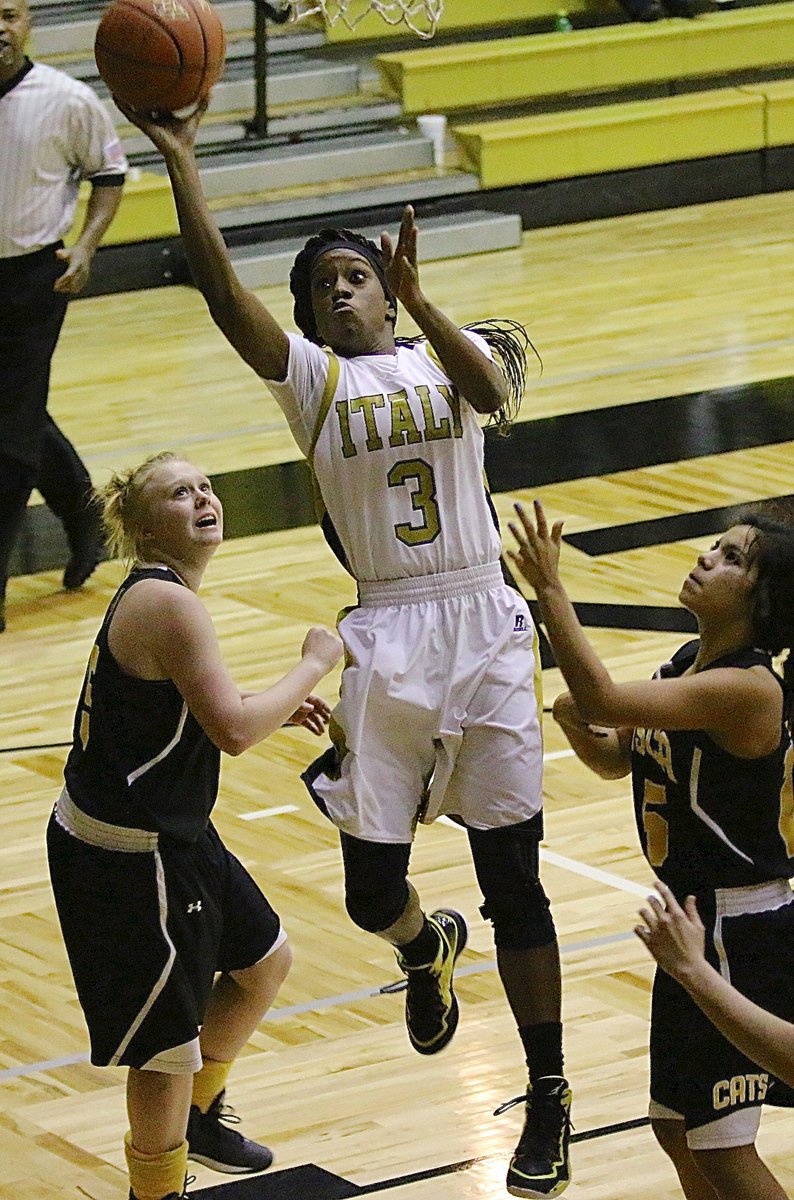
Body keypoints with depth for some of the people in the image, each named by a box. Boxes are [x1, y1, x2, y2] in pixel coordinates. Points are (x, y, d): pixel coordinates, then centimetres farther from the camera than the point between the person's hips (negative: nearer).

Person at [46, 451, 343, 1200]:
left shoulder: (156, 597, 9)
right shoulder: (165, 604, -23)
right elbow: (233, 731, -27)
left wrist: (278, 710, 9)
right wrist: (314, 665, -14)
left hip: (171, 836, 11)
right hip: (126, 857, -11)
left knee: (265, 962, 27)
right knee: (170, 1038, 1)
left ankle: (199, 1118, 46)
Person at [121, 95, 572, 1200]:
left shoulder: (451, 353, 7)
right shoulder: (310, 378, 7)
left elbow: (495, 393, -18)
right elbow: (222, 291, -9)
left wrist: (416, 300, -33)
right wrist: (178, 156, -17)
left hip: (485, 628, -1)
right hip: (385, 643, 1)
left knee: (513, 878, 0)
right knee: (372, 892, -1)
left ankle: (549, 1096, 13)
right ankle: (427, 948, 38)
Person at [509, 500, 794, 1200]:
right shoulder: (688, 665, 4)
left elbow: (604, 700, -35)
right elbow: (616, 758, 15)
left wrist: (549, 588, -32)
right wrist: (576, 723, -7)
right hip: (693, 917, 10)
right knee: (677, 1128, 19)